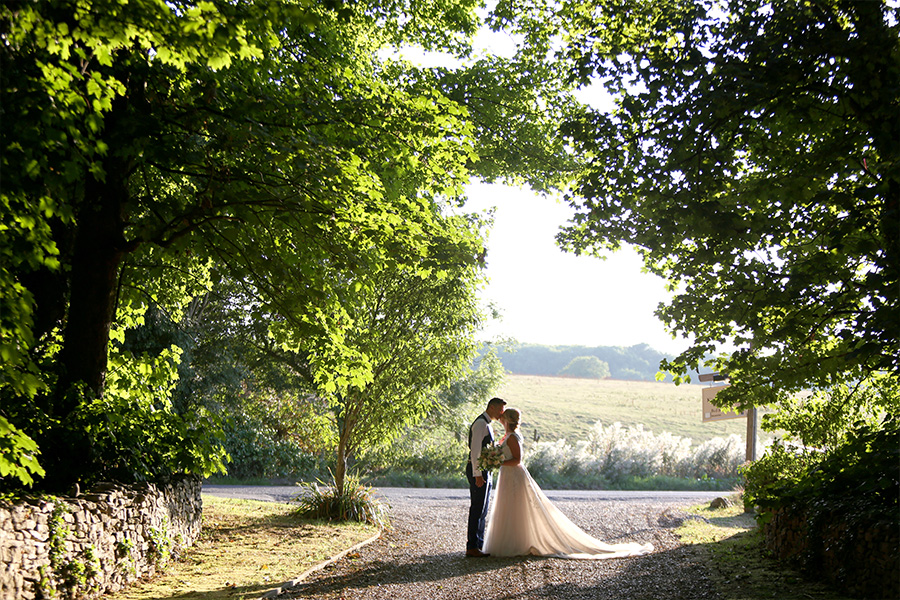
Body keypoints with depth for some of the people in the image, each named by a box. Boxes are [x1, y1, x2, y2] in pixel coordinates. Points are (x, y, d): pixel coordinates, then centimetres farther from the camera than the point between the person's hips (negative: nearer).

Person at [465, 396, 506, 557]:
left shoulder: (486, 424, 19)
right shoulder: (481, 423, -13)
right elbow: (475, 450, -19)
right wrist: (478, 475, -23)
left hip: (484, 471, 10)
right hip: (478, 471, -10)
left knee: (482, 510, 12)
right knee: (477, 509, -9)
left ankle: (478, 545, 18)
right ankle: (472, 547, -7)